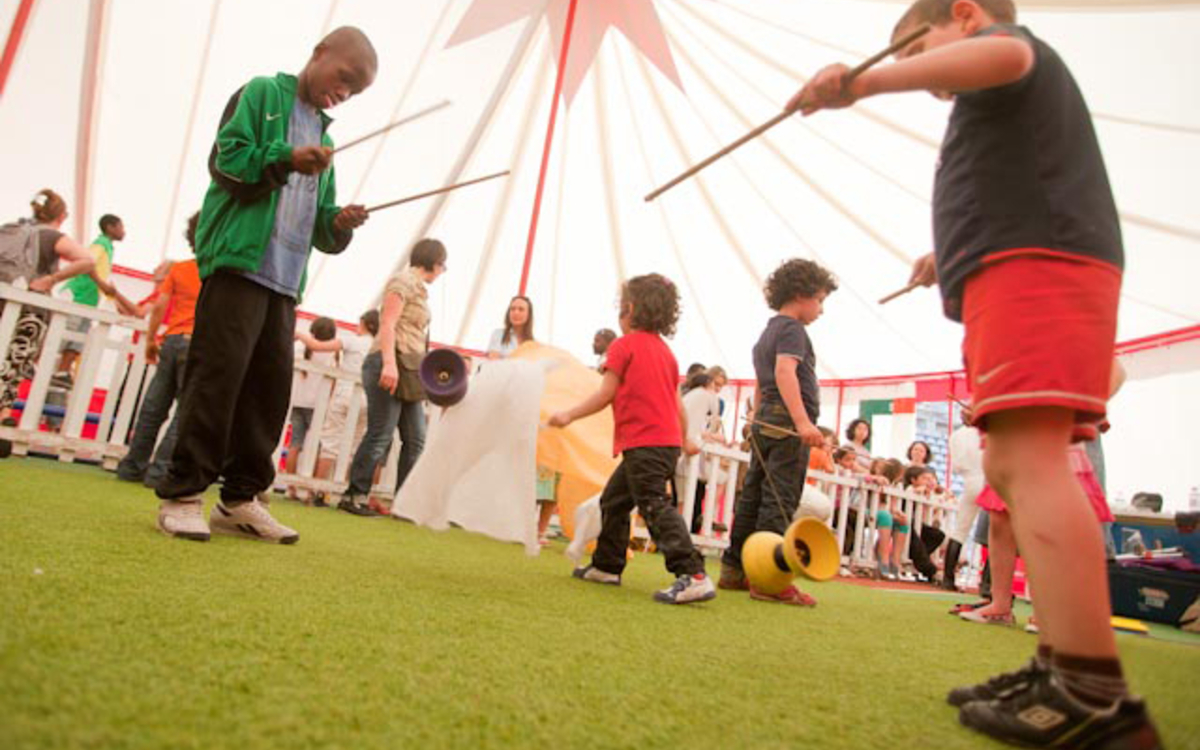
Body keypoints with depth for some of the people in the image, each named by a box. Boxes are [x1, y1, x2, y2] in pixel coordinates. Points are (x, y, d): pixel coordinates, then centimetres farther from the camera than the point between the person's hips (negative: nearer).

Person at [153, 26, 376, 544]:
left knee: (271, 386, 3)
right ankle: (181, 496, -1)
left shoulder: (324, 135, 23)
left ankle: (239, 500, 11)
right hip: (240, 260, -6)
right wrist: (286, 159, -19)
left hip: (285, 278, 7)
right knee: (217, 376, -9)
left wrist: (339, 224, -1)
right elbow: (226, 156, -6)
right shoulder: (262, 93, 7)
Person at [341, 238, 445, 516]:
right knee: (380, 435, -8)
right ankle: (354, 496, 2)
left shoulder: (418, 289, 23)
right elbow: (387, 324, -14)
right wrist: (389, 363, -26)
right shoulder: (403, 281, -3)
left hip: (408, 371, 9)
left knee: (416, 439, 6)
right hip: (392, 366, -9)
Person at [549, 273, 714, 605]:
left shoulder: (623, 346, -4)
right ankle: (606, 566, 32)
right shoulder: (665, 350, 17)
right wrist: (684, 440, 29)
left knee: (655, 506, -14)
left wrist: (568, 415, 2)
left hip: (643, 443, -9)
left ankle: (693, 576, -22)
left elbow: (605, 395, -7)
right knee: (614, 500, 21)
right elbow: (678, 403, 17)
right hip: (667, 442, 9)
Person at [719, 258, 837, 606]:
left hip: (764, 422, 9)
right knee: (779, 502, -11)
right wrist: (803, 421, -30)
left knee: (753, 498, 10)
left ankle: (734, 570, 15)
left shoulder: (767, 332, 24)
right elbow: (785, 371, -22)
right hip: (787, 423, -9)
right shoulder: (792, 328, -5)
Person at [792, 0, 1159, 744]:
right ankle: (1061, 667, 6)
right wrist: (957, 256, 37)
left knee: (1031, 457, -21)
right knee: (1013, 467, 6)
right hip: (1033, 275, 11)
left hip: (1033, 271, -10)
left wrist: (864, 82, -23)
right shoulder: (1002, 100, 35)